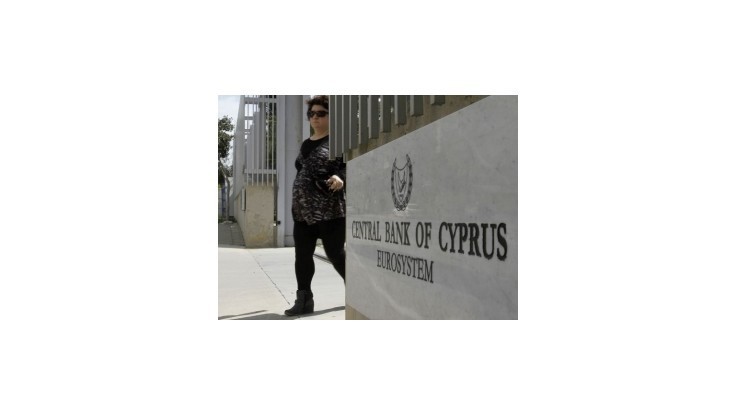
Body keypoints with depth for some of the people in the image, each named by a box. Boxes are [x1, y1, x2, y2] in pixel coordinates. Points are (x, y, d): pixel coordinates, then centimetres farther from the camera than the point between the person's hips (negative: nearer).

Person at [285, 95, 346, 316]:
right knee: (302, 255, 5)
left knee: (336, 254, 0)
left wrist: (340, 178, -30)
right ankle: (304, 300, 13)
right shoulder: (305, 144, 20)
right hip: (302, 210, 7)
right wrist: (296, 202, 23)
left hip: (329, 209, -7)